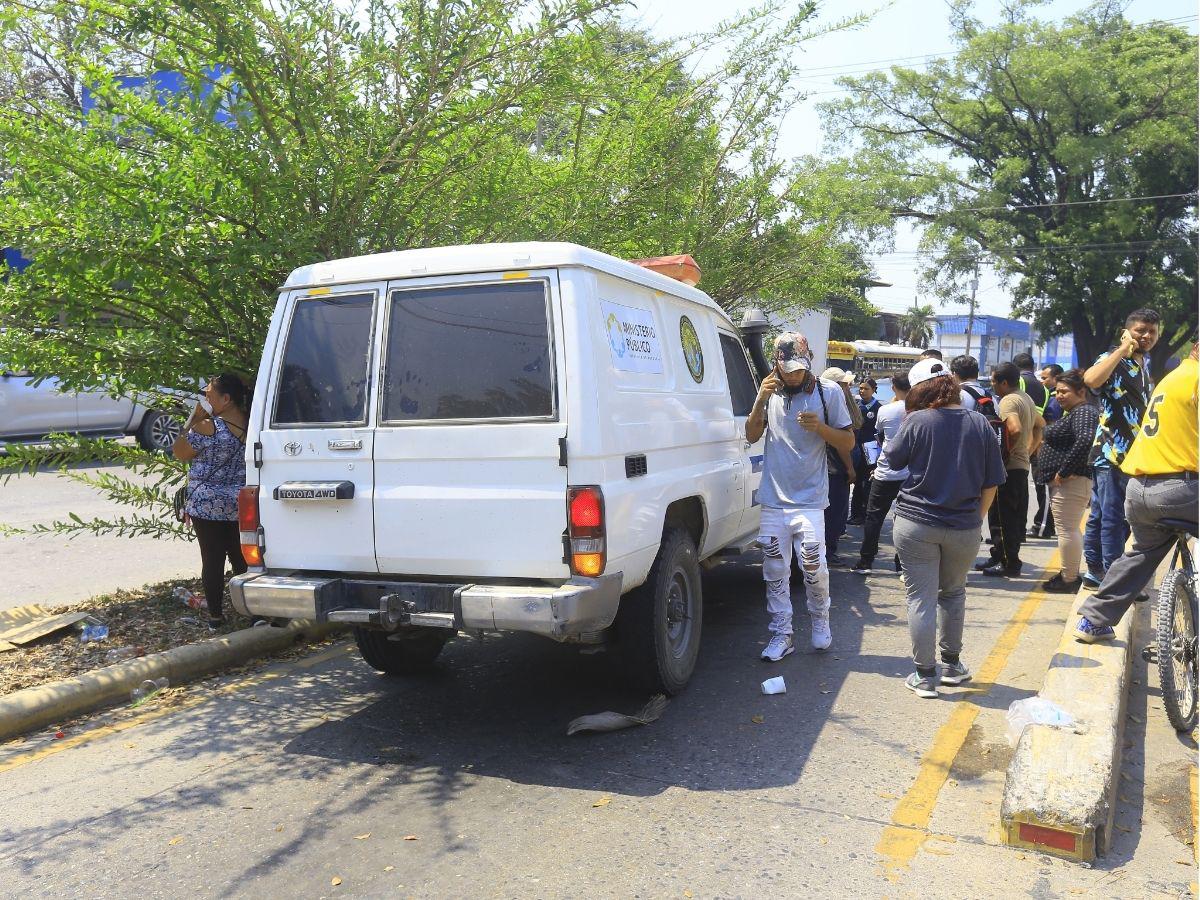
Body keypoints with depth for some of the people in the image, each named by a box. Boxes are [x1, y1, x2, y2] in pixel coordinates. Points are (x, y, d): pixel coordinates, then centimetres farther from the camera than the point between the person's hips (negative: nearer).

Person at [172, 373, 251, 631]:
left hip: (207, 506, -5)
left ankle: (216, 616, 14)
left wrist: (194, 418, -5)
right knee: (242, 559, 14)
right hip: (241, 505, 5)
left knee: (212, 561, 5)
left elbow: (179, 452, -5)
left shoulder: (208, 428, -18)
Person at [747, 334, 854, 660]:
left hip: (809, 500, -3)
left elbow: (849, 442, 1)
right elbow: (752, 436, 5)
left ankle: (820, 620, 23)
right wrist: (760, 401, -11)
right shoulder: (770, 391, 6)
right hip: (773, 499, 3)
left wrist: (820, 427, -18)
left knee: (814, 567, -4)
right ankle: (781, 634, 17)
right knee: (775, 571, 6)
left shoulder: (828, 392, -2)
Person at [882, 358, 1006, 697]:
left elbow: (893, 460, 3)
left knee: (921, 598, 4)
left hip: (917, 524, -3)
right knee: (953, 593, 22)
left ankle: (925, 676, 8)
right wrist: (977, 516, 16)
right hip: (963, 527, 4)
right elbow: (991, 482, 4)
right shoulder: (979, 424, -1)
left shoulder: (917, 422, -12)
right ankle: (952, 664, 32)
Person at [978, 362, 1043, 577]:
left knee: (1003, 517, -3)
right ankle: (999, 557, 23)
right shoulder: (1026, 398, 15)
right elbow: (1039, 424, 28)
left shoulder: (1008, 401, -16)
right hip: (1022, 465, 10)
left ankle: (1009, 564, 2)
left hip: (1009, 467, -10)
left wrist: (1004, 452, -18)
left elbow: (1015, 429, -32)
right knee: (1016, 516, 14)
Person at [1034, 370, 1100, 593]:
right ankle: (1072, 574, 28)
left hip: (1070, 482, -12)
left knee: (1067, 530, -7)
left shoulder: (1083, 412, -15)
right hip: (1065, 481, 12)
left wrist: (1063, 471, -25)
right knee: (1071, 529, 18)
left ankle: (1069, 580, -2)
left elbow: (1085, 441, -31)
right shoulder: (1074, 413, 18)